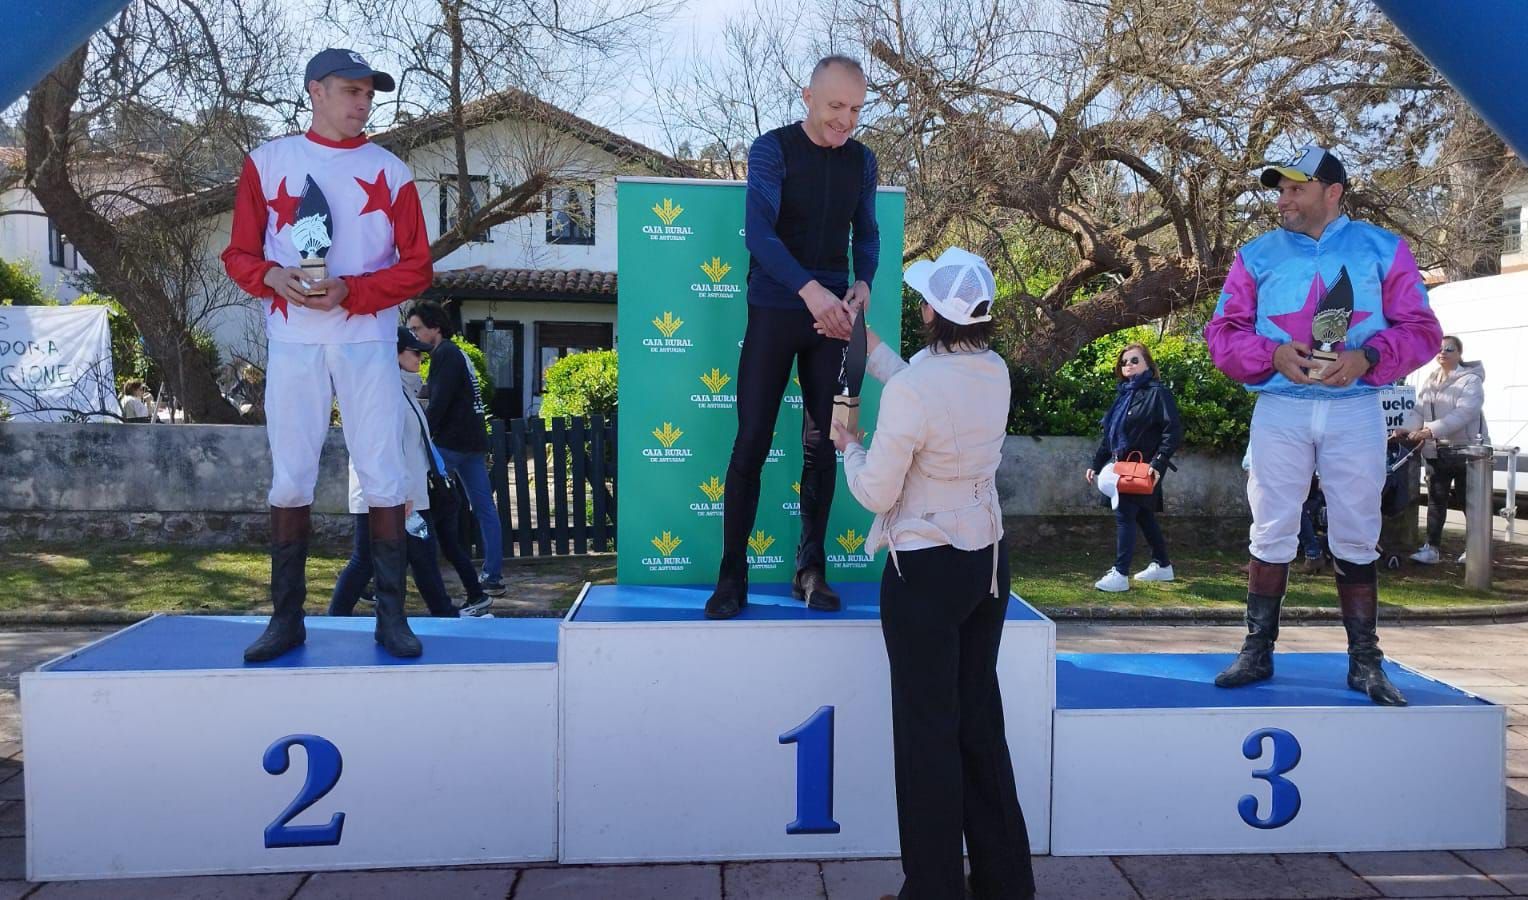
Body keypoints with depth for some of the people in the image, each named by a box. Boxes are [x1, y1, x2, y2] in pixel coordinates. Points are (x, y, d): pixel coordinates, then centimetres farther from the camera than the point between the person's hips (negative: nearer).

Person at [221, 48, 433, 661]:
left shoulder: (391, 172, 8)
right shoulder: (266, 162, 10)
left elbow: (416, 268, 2)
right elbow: (239, 254, 8)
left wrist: (349, 290, -13)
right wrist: (273, 277, -14)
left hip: (367, 341, 0)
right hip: (293, 342, 1)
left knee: (383, 478, -2)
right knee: (289, 481, 3)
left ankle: (391, 616, 4)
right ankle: (287, 617, 11)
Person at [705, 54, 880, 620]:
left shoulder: (863, 162, 8)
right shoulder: (772, 150, -6)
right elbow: (759, 232, -19)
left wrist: (862, 284, -6)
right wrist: (810, 289, -32)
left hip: (832, 316, 4)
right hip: (774, 312, -4)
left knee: (822, 445, 6)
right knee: (752, 442, -4)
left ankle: (811, 571, 16)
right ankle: (732, 577, 4)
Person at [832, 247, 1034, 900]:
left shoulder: (909, 391, -22)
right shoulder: (995, 373, -1)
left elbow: (876, 493, -15)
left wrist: (847, 446, 4)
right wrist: (864, 338, 25)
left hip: (925, 572, -7)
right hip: (988, 560, 7)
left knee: (928, 729, 5)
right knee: (981, 719, 17)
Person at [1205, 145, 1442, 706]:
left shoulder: (1382, 249, 6)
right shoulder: (1258, 255, 7)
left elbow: (1420, 329, 2)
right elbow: (1223, 333, 3)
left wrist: (1366, 357, -16)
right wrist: (1273, 354, -15)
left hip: (1356, 411, 0)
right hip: (1279, 410, 1)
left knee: (1356, 540, 6)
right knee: (1271, 535, 4)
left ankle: (1365, 662, 15)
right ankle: (1258, 652, 14)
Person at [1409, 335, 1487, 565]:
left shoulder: (1471, 381, -11)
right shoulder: (1429, 380, 11)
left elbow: (1463, 413, -24)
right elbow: (1419, 410, 9)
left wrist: (1430, 430, -34)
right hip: (1436, 451, 6)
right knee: (1436, 499, 3)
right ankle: (1432, 547, 3)